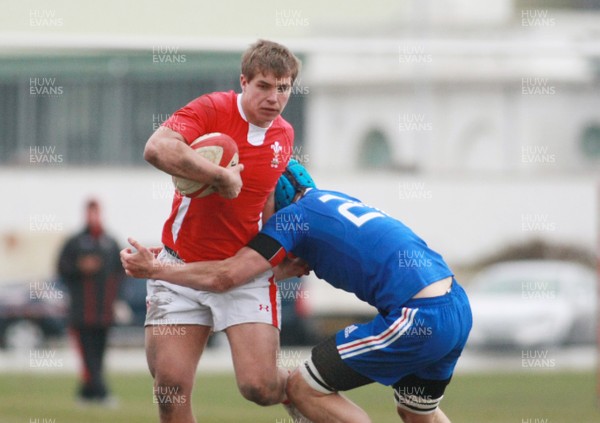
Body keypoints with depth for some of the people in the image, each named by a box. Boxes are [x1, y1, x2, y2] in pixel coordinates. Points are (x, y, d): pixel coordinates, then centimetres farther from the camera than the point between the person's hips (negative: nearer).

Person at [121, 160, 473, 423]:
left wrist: (154, 269, 4)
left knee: (305, 388, 1)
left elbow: (225, 277, -7)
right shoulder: (334, 199, 23)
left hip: (418, 319, -9)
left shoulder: (294, 215, -2)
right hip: (458, 309, 9)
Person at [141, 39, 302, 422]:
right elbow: (157, 148, -32)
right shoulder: (212, 110, -12)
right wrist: (222, 176, -31)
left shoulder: (284, 136, 5)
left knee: (259, 385, -11)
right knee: (171, 387, -9)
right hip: (183, 265, -2)